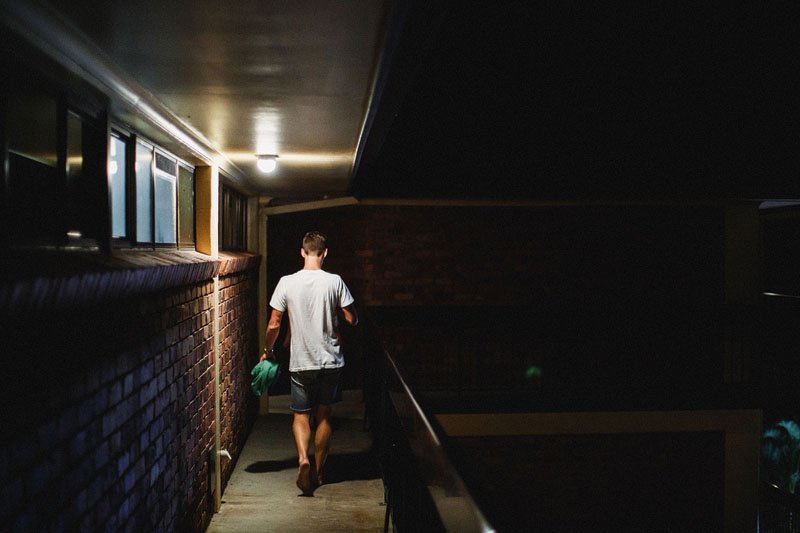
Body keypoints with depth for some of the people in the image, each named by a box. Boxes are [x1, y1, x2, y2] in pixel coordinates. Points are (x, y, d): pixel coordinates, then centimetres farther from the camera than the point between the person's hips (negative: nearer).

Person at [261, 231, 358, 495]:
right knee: (324, 417, 14)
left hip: (301, 362, 0)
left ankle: (303, 459, -13)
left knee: (301, 415, 12)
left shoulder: (287, 283, -7)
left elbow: (274, 324, -3)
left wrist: (268, 351, 13)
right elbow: (352, 319, -6)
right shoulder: (334, 282, -9)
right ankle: (318, 472, 21)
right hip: (330, 360, 0)